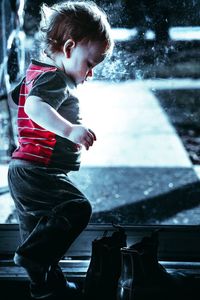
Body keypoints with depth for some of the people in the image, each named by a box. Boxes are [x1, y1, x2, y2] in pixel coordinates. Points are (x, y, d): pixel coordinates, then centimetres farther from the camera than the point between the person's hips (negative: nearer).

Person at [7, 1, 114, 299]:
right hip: (37, 171, -11)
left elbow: (17, 97, 36)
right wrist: (69, 130, -49)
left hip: (22, 170, 11)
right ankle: (31, 254, -14)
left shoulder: (34, 71, 16)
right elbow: (35, 106, -37)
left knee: (41, 229, 18)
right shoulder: (56, 78, -16)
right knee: (77, 208, -23)